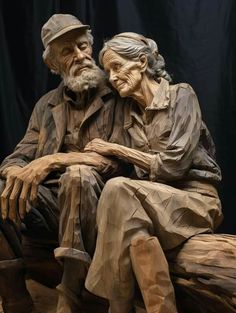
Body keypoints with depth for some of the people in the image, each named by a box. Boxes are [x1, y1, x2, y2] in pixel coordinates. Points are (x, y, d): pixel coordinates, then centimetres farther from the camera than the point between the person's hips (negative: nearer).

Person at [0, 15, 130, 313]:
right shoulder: (46, 106, 14)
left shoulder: (117, 97, -1)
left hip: (95, 201, -4)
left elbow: (117, 158, -14)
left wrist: (52, 160, -23)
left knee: (78, 174, -37)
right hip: (50, 202, 5)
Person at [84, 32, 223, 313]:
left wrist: (116, 149, -8)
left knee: (119, 191, -31)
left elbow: (174, 165, -15)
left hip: (194, 198, -5)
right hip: (156, 199, 5)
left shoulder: (181, 95, -5)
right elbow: (144, 171, 9)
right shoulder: (129, 112, 14)